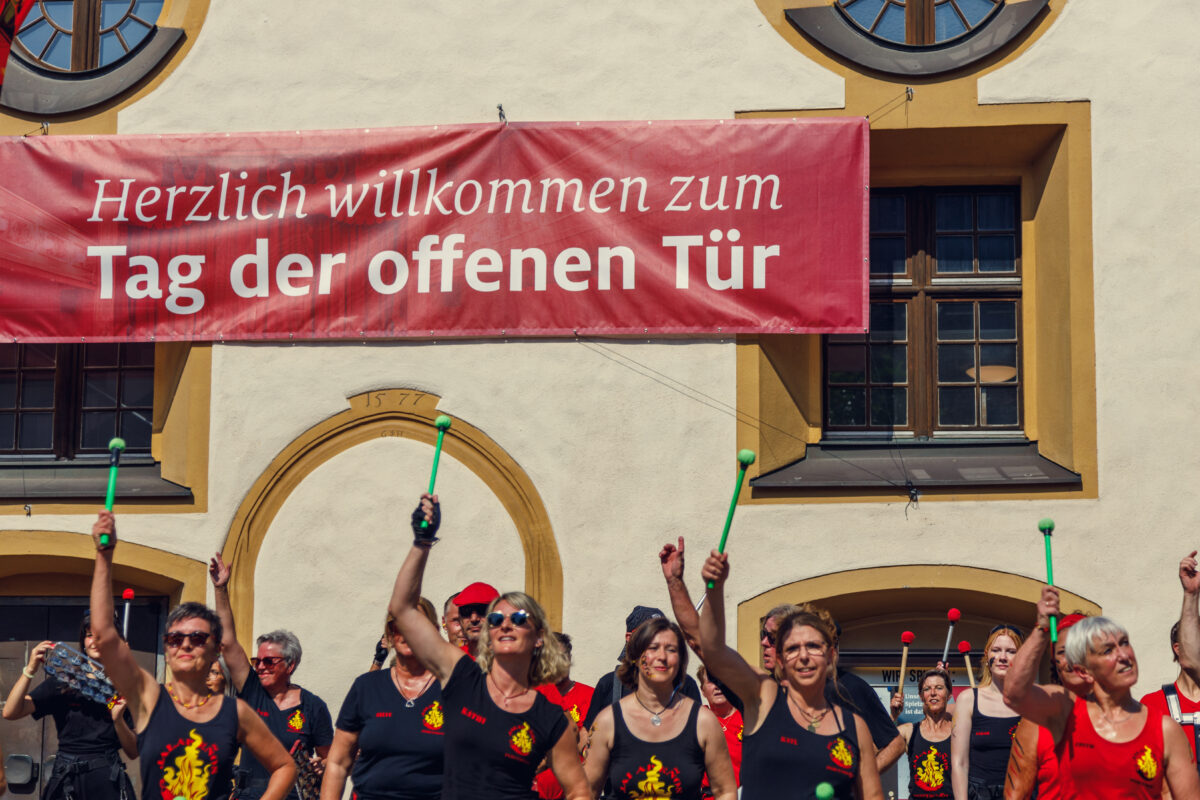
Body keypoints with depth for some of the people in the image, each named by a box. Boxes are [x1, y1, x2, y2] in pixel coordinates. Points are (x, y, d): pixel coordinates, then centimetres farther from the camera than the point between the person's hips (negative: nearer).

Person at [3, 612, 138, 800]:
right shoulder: (62, 682, 4)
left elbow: (133, 753, 4)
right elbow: (10, 712, -7)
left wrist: (118, 720, -13)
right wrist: (29, 671, -17)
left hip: (108, 784, 0)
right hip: (66, 783, 0)